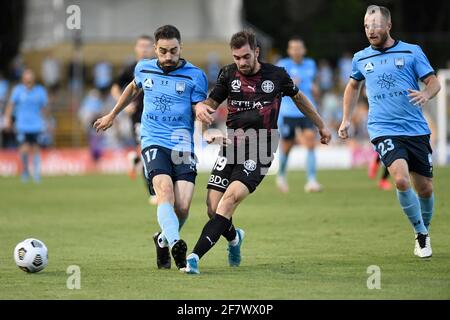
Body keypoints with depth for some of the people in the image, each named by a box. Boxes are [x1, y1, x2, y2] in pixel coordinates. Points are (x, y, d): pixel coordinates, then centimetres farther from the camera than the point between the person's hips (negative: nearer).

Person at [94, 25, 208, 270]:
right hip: (153, 142, 1)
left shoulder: (195, 76, -1)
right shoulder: (143, 69, 10)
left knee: (183, 206, -11)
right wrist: (112, 115, 42)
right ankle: (176, 245, -43)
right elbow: (134, 88, 31)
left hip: (183, 145, -1)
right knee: (166, 193, -26)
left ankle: (163, 240, 20)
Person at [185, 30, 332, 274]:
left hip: (259, 152, -3)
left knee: (231, 197, -24)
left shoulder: (276, 75, 1)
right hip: (231, 147, 3)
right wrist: (200, 107, -16)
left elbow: (298, 98, 18)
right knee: (213, 208, -6)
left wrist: (321, 126, 27)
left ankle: (195, 256, -29)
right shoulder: (229, 74, 4)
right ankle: (233, 238, 31)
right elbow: (212, 102, 10)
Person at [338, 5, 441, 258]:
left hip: (416, 130, 0)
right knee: (401, 180, -23)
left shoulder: (412, 52, 2)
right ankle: (421, 234, -6)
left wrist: (426, 94, -21)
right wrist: (346, 120, 24)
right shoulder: (361, 58, 10)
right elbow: (353, 86, 28)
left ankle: (426, 230, 34)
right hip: (384, 130, 0)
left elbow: (434, 82, 1)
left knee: (425, 189, 5)